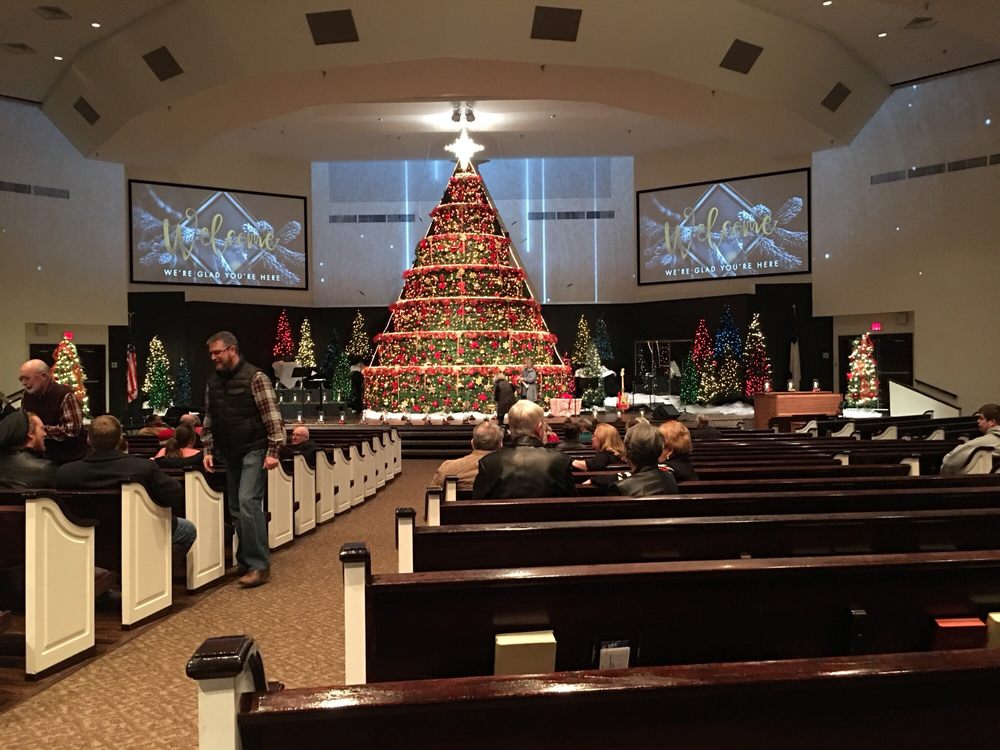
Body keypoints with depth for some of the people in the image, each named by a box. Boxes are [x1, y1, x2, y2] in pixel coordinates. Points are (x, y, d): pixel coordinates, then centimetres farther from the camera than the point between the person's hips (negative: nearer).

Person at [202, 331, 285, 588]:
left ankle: (259, 565, -9)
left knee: (247, 502, -15)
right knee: (235, 508, 9)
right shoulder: (213, 382, 11)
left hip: (253, 451, -7)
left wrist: (273, 451, -16)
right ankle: (246, 561, 20)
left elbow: (272, 417, -12)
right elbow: (209, 420, 19)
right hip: (229, 454, 7)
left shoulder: (255, 378, -9)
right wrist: (208, 450, 11)